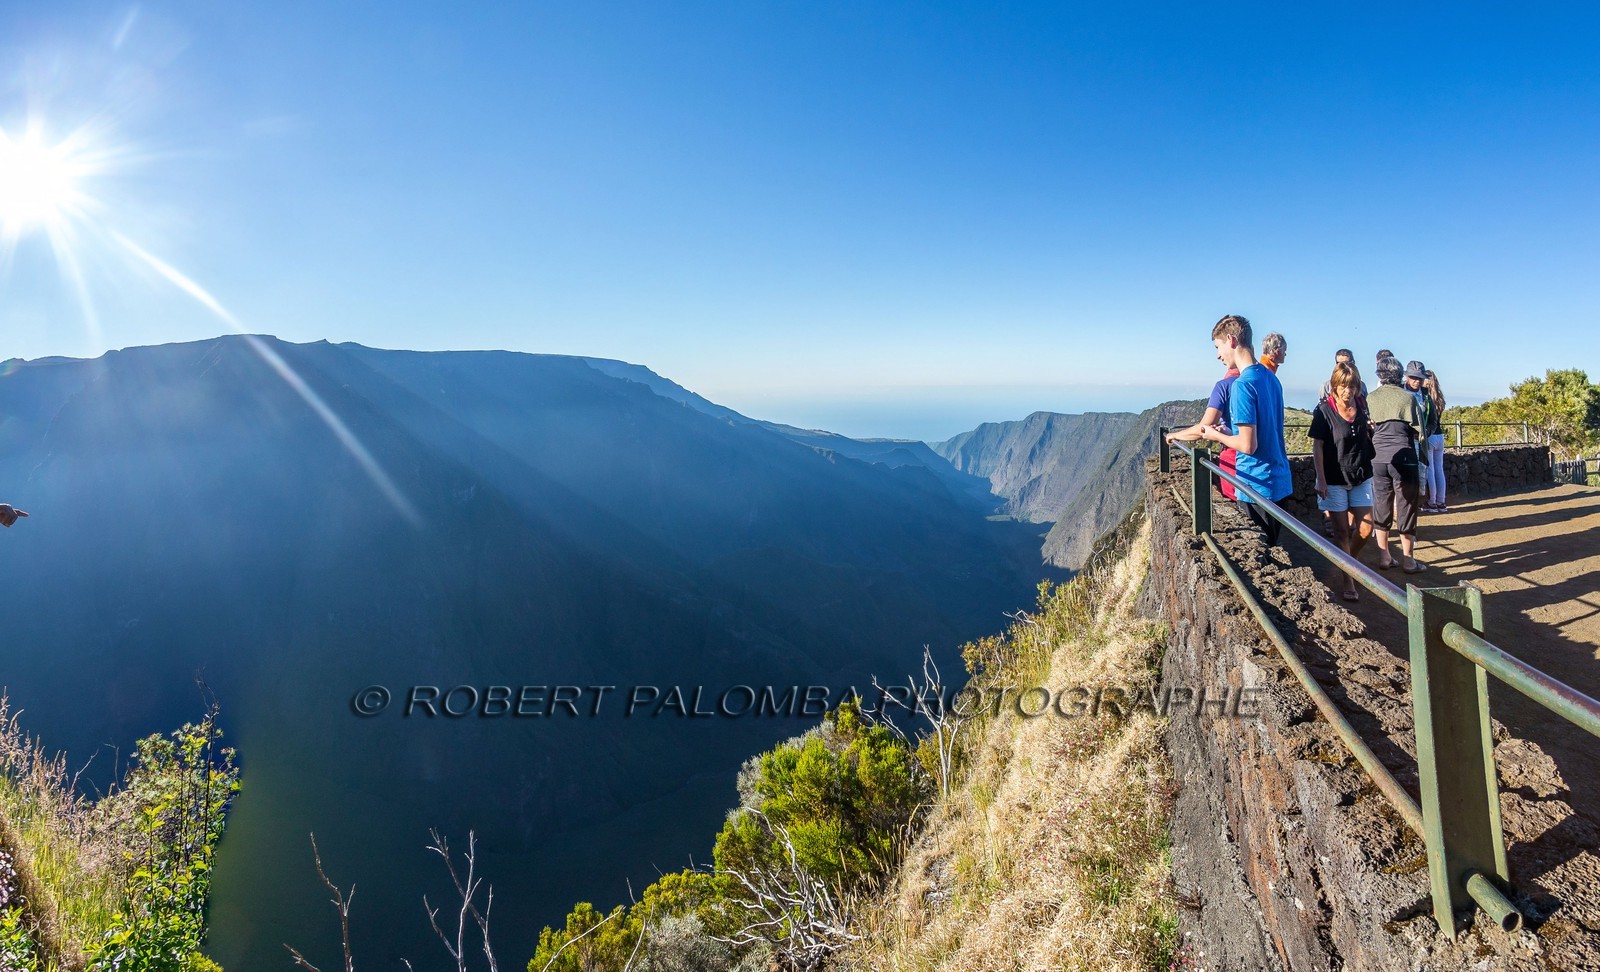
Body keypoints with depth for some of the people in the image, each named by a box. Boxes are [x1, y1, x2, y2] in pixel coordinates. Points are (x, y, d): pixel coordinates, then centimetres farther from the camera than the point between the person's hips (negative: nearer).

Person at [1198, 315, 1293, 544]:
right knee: (1272, 547, 18)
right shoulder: (1271, 378, 9)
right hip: (1280, 482, 9)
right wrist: (1226, 433, 16)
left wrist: (1216, 436, -4)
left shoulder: (1242, 385, -19)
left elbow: (1248, 445, -21)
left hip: (1257, 486, -9)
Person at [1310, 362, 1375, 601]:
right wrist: (1321, 480, -14)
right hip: (1334, 479, -4)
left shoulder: (1362, 407, 3)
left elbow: (1367, 442, 19)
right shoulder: (1324, 410, -10)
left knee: (1365, 529, 3)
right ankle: (1348, 581, 12)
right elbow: (1317, 447, -10)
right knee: (1342, 530, 2)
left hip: (1360, 476, 4)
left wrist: (1371, 430, -3)